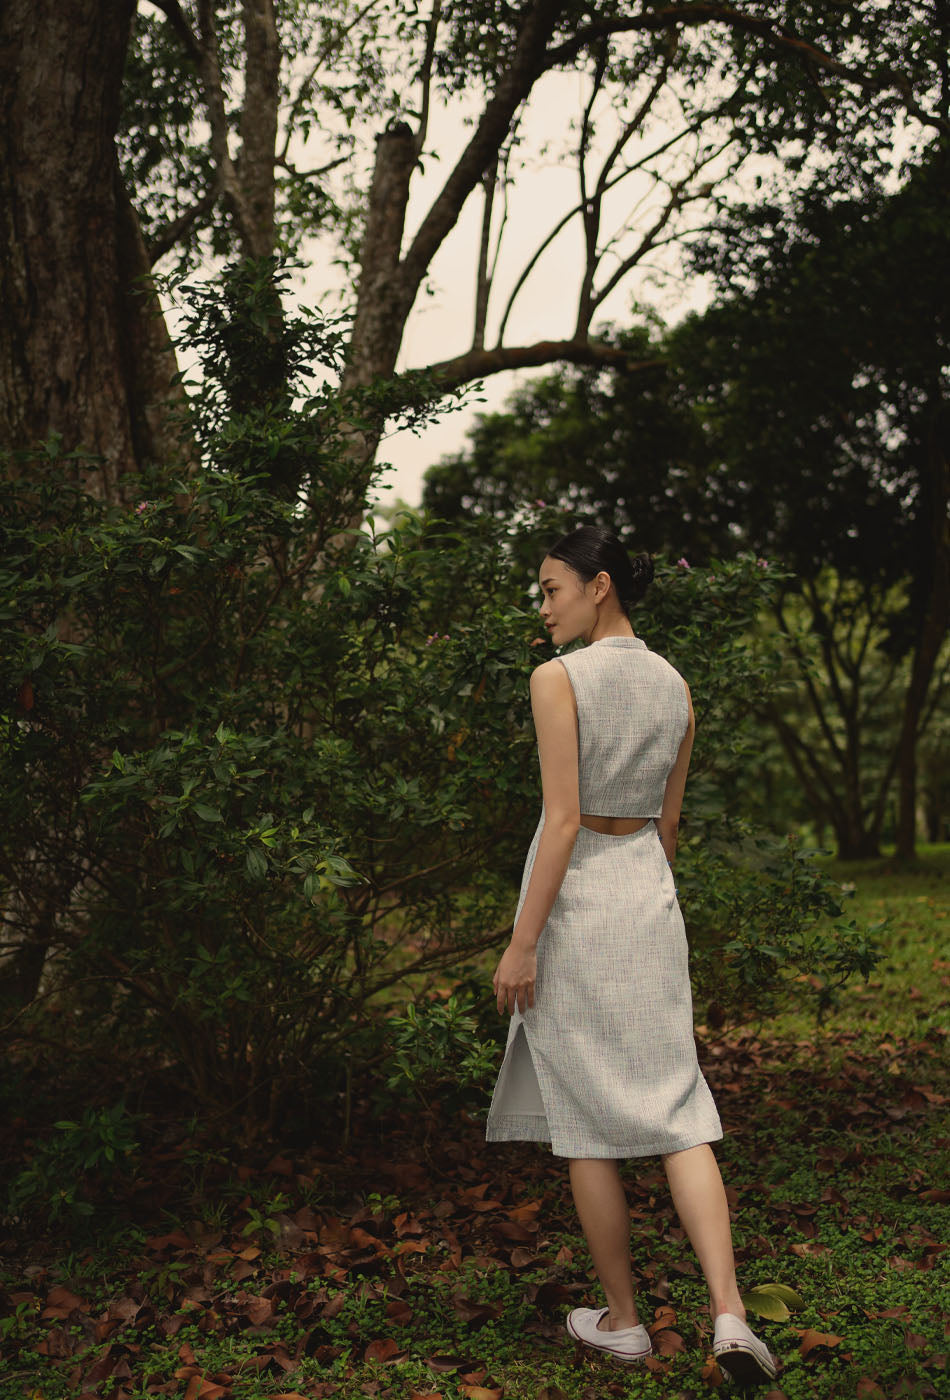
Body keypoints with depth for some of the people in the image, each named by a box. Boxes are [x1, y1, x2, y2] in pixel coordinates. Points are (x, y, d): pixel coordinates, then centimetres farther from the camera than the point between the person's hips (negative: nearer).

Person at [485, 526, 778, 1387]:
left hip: (574, 898, -5)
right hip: (650, 894, 5)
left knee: (588, 1119, 6)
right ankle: (729, 1314, -5)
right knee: (675, 1105, 7)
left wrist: (523, 942, -14)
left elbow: (563, 817, -17)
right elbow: (668, 822, 14)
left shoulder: (559, 678, -11)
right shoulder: (676, 687, 9)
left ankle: (622, 1321, 17)